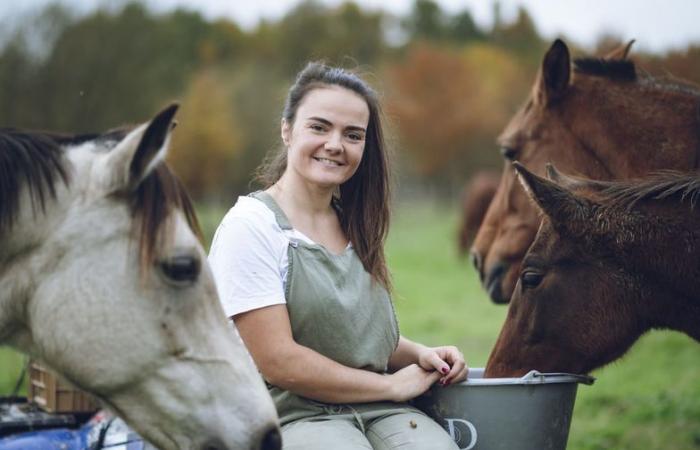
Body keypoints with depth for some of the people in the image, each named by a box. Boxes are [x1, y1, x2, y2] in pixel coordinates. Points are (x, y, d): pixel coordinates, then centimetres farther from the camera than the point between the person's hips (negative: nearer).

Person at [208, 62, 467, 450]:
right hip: (290, 415, -6)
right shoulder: (250, 226, -8)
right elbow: (278, 362, -14)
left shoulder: (354, 227, 16)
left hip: (380, 411, 6)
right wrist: (393, 385, -8)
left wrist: (419, 355, 4)